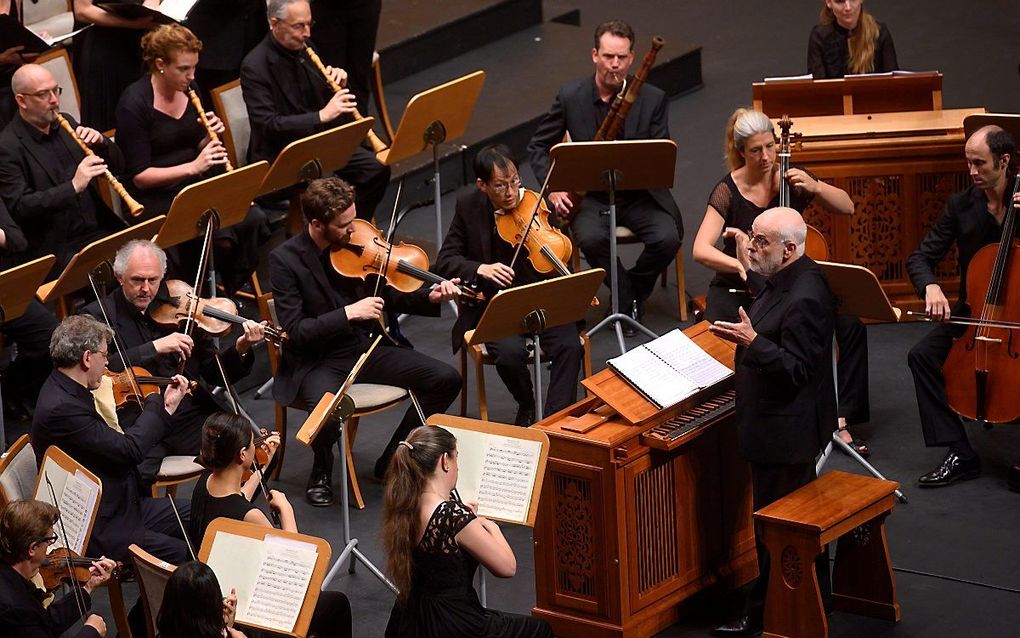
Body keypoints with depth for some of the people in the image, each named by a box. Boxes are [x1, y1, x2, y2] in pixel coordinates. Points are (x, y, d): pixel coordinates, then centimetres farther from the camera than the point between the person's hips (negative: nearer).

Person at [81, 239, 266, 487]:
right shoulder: (98, 315, 3)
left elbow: (214, 374, 13)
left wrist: (240, 349, -6)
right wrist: (155, 347, -20)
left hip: (190, 417, 4)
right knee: (134, 478, -34)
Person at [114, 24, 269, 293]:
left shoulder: (188, 89, 5)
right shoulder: (134, 104, -14)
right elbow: (139, 177, -15)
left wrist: (210, 136, -6)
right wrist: (193, 167, -24)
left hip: (197, 184, 7)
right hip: (155, 197, -7)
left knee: (253, 219, -20)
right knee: (221, 238, -30)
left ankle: (231, 291, 0)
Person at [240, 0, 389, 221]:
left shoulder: (304, 48, 5)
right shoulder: (254, 67, -18)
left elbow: (323, 98, 17)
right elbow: (268, 125, -26)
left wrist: (337, 82, -7)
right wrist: (322, 116, -31)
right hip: (278, 155, -7)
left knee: (376, 169, -8)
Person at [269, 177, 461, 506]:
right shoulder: (284, 260, -14)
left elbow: (386, 295, 12)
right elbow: (294, 330, -18)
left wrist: (431, 297, -5)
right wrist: (348, 313, -26)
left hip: (364, 348, 6)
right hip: (315, 361, -6)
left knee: (446, 379, -9)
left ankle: (393, 461, 8)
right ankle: (321, 474, -4)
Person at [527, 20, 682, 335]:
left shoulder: (652, 99, -5)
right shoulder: (571, 96, -3)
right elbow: (538, 146, 6)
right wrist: (552, 188, -10)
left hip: (639, 194, 0)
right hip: (591, 196, 0)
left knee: (668, 237, -27)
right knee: (591, 238, -32)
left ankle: (633, 287, 4)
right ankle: (626, 299, -7)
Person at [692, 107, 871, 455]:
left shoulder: (791, 178, -3)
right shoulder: (728, 192, -11)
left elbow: (847, 207, 0)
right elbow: (701, 250, -21)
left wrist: (814, 187, -18)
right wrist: (740, 265, -39)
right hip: (738, 288, -2)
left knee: (851, 322, -22)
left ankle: (842, 419, -13)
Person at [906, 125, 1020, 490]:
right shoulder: (961, 206, 0)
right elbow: (920, 258, 0)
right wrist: (930, 286, -24)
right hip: (973, 310, 4)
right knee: (922, 355, -20)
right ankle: (960, 455, -15)